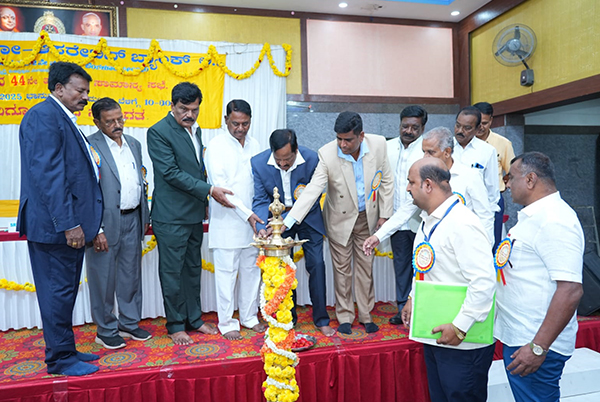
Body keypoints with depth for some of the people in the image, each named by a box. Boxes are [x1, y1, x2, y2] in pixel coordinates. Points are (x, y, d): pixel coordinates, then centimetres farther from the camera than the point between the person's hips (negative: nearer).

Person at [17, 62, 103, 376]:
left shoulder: (65, 120, 17)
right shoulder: (43, 115, -12)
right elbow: (47, 174, -20)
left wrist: (81, 222, 19)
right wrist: (68, 223, -22)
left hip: (68, 224, 10)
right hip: (54, 224, -10)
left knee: (64, 291, 17)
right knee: (58, 291, 1)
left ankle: (65, 350, 30)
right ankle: (59, 360, 14)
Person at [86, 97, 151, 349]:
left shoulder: (134, 144, 12)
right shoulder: (90, 146, -9)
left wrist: (144, 216, 13)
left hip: (132, 220, 6)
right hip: (106, 222, -6)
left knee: (132, 274, 15)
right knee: (104, 278, 5)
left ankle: (129, 323, 31)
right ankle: (106, 330, 22)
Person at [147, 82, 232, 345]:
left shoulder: (195, 130, 13)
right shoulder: (159, 132, -12)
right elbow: (171, 173, -19)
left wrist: (203, 203, 16)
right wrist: (209, 190, -20)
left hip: (194, 214, 8)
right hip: (171, 216, -8)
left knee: (193, 268, 15)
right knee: (172, 271, 3)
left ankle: (194, 318, 28)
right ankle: (175, 325, 18)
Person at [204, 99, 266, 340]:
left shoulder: (254, 145, 10)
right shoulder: (216, 146, -7)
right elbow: (219, 186, -14)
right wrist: (245, 213, -18)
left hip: (252, 219, 5)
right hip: (227, 221, -5)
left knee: (251, 270, 12)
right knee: (227, 271, 3)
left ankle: (249, 316, 27)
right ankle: (226, 322, 17)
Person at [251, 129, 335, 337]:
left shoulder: (312, 159, -23)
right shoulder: (259, 163, -18)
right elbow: (260, 199, -13)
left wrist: (287, 219, -30)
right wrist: (262, 226, -30)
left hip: (308, 218, -1)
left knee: (316, 265, -3)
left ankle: (321, 319, 11)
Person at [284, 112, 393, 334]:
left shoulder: (378, 144, -16)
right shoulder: (327, 154, -25)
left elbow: (386, 181, -3)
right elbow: (312, 189, -27)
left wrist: (384, 214, -3)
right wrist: (287, 221, -36)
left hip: (368, 216, 2)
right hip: (341, 218, -2)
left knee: (365, 266, 13)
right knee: (342, 268, 8)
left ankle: (365, 315, 30)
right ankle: (345, 316, 27)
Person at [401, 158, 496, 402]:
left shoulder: (462, 224, -23)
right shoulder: (429, 219, 8)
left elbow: (484, 281, -27)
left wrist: (459, 328, -24)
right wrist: (414, 299, 15)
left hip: (462, 342, -9)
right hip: (435, 333, 9)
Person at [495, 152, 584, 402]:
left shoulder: (555, 221, -20)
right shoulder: (532, 217, 13)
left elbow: (571, 291, -26)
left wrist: (538, 347, -26)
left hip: (536, 344, -10)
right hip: (517, 337, 10)